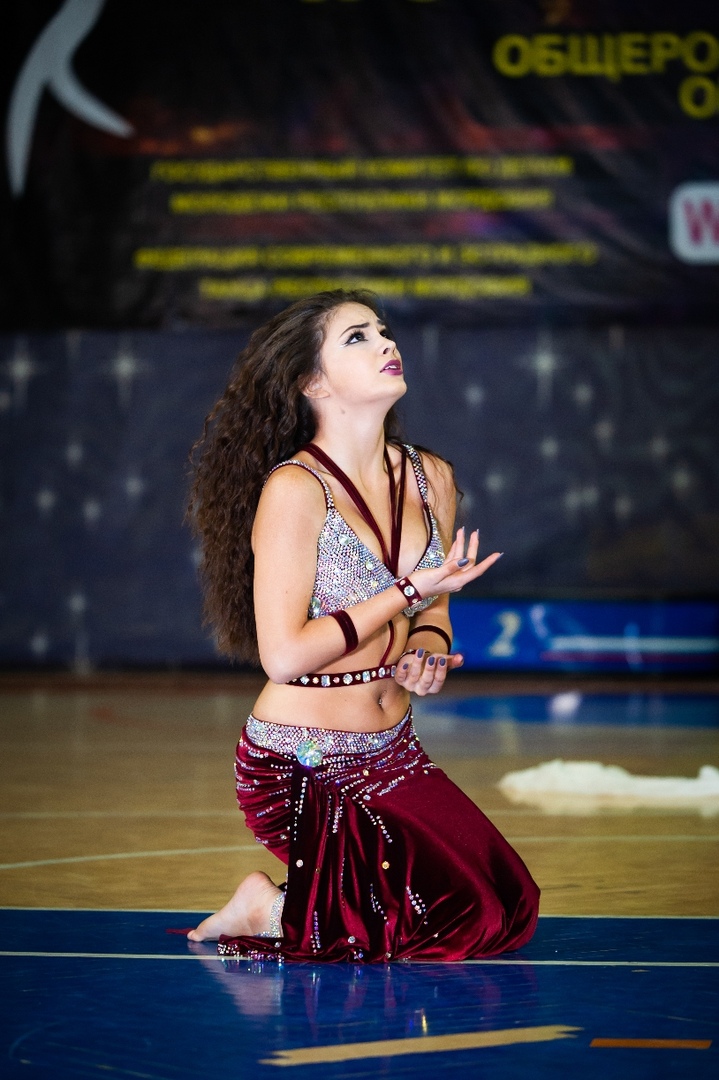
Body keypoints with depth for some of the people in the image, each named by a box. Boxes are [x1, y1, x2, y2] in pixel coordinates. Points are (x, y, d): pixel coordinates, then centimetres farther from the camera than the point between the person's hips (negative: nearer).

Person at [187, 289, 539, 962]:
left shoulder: (430, 479, 4)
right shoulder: (295, 490, -17)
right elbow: (284, 654, -21)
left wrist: (429, 650, -5)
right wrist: (409, 590, -17)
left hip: (393, 754, 7)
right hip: (301, 772, -7)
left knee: (511, 907, 2)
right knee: (471, 921, -11)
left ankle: (291, 907, 14)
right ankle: (270, 912, 5)